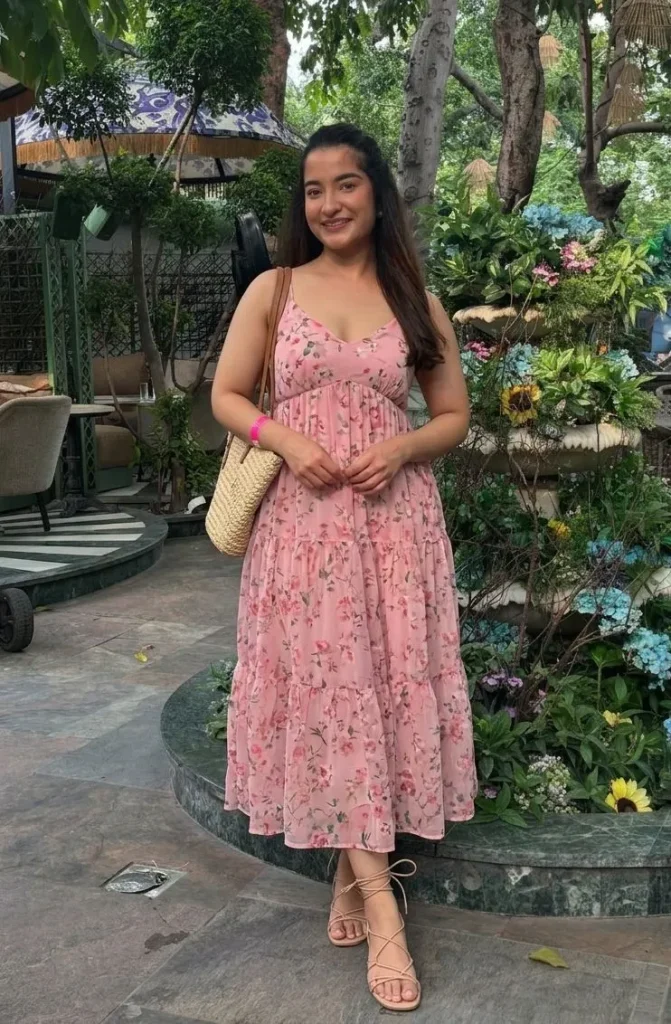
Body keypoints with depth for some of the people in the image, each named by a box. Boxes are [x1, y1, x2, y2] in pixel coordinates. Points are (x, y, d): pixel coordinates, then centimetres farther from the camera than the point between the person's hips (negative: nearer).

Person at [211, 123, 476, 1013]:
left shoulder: (416, 303, 9)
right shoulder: (271, 291, 7)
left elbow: (455, 416, 11)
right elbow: (226, 397, 8)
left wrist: (401, 449, -9)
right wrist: (285, 438, -11)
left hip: (394, 519, 1)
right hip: (303, 520, -1)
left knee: (386, 685, 0)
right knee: (326, 687, -6)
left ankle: (352, 870, 18)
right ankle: (381, 903, -1)